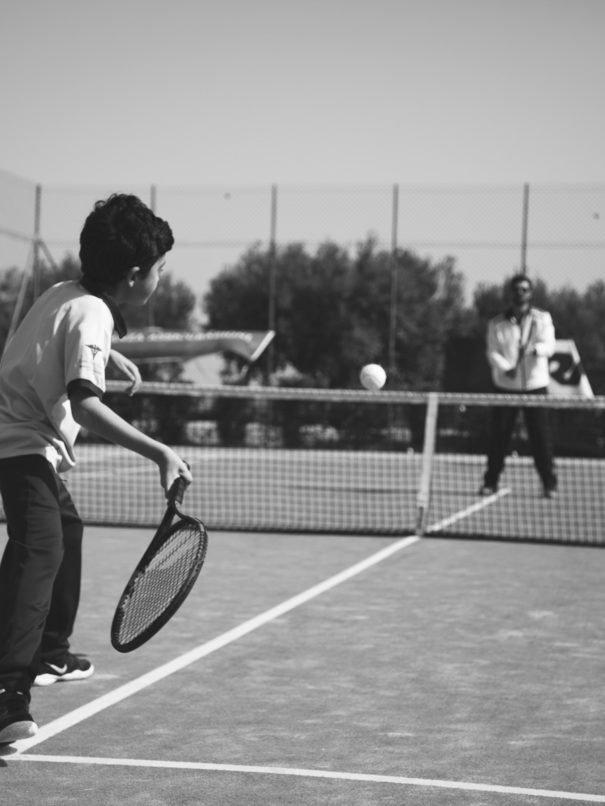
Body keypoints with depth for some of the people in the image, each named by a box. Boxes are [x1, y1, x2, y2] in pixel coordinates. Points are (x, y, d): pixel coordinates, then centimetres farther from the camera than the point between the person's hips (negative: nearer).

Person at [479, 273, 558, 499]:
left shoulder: (543, 319, 6)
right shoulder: (497, 324, 7)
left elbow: (549, 346, -8)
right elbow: (492, 352, -1)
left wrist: (535, 348, -32)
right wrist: (506, 368, -21)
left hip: (535, 385, -1)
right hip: (505, 386, 1)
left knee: (540, 436, -3)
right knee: (499, 435, 0)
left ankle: (549, 483, 5)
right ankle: (490, 482, 10)